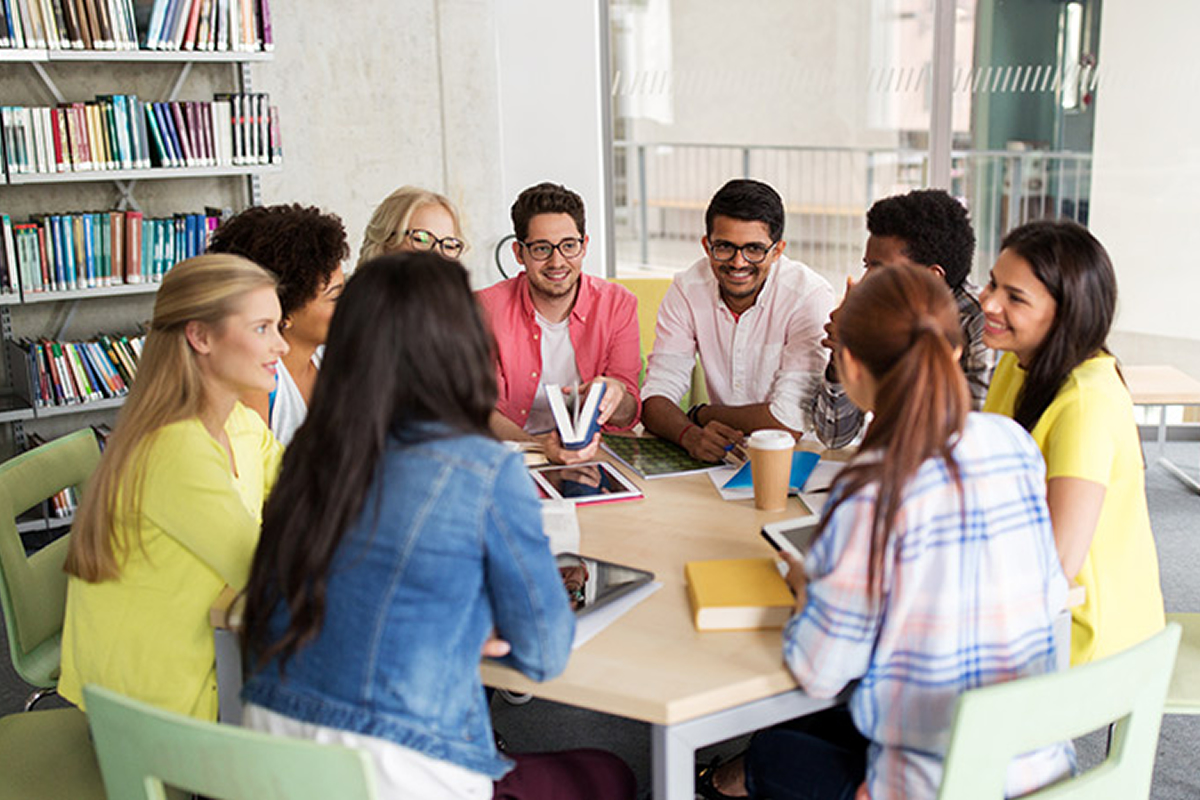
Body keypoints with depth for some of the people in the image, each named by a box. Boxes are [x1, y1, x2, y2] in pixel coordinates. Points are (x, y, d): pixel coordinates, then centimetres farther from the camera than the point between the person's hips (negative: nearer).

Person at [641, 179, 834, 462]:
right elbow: (656, 398, -8)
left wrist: (700, 415, -9)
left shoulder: (810, 296, -16)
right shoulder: (687, 289, -4)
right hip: (719, 459, 3)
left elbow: (790, 421, -22)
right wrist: (690, 434, -29)